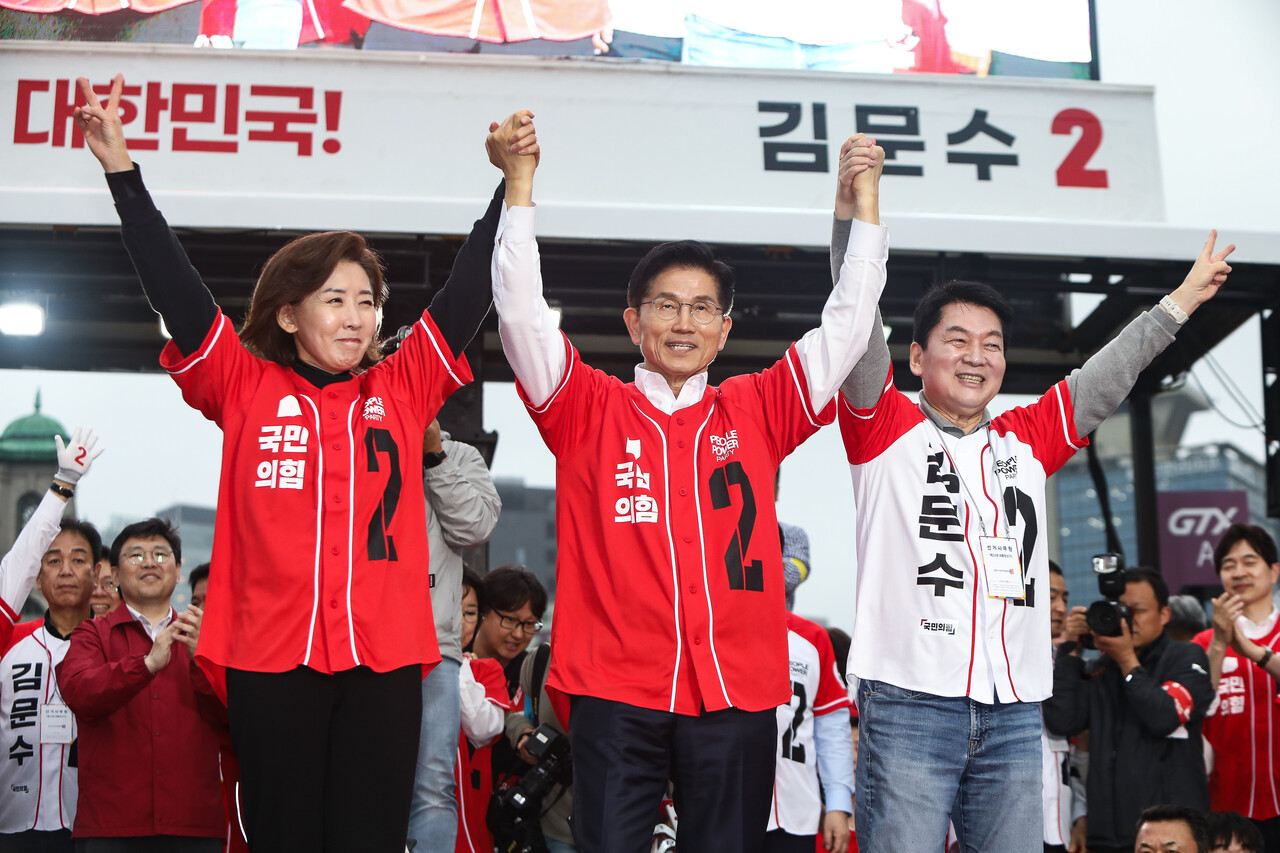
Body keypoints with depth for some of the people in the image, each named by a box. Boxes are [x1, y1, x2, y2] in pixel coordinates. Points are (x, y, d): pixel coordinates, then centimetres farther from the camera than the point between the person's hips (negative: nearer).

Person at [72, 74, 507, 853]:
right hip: (271, 655, -1)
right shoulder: (246, 388, 7)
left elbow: (469, 292, 9)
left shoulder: (402, 391, 11)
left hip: (384, 657, 1)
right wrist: (121, 168, -5)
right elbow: (173, 285, 1)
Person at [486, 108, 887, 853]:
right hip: (615, 692, -2)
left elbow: (848, 323, 11)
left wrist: (864, 198, 5)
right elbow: (522, 313, -3)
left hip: (738, 694, 2)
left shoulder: (757, 413, 12)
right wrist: (520, 181, -10)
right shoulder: (590, 410, 7)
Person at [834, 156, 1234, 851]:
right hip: (908, 707, -5)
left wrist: (1181, 301, 27)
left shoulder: (1025, 442, 19)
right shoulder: (885, 430, 4)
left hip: (1014, 716, 5)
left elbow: (1106, 378, 25)